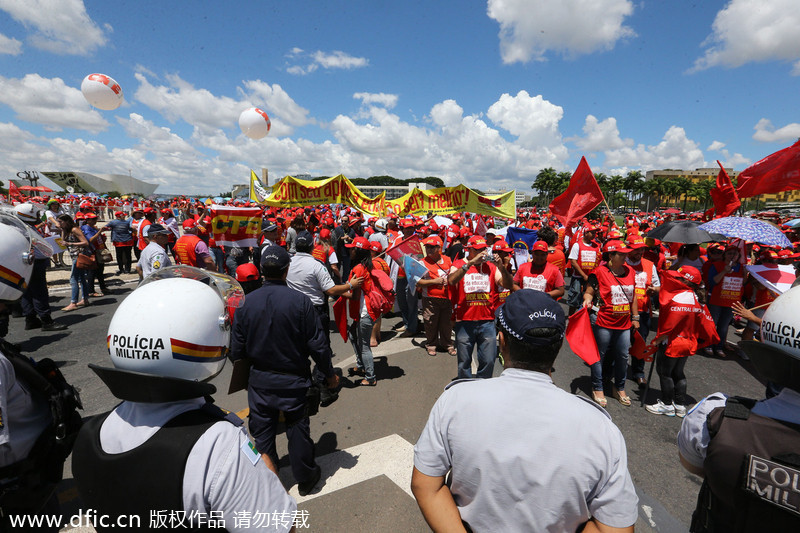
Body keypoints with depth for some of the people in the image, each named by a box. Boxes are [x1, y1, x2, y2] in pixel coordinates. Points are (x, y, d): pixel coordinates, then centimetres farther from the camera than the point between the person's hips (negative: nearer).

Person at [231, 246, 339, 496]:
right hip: (294, 381, -2)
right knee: (298, 429, 15)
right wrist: (329, 374, 1)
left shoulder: (246, 302, -10)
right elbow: (317, 345, -14)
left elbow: (236, 349, -2)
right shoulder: (300, 301, -17)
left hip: (260, 381, 2)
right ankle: (305, 478, 33)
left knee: (262, 433, 17)